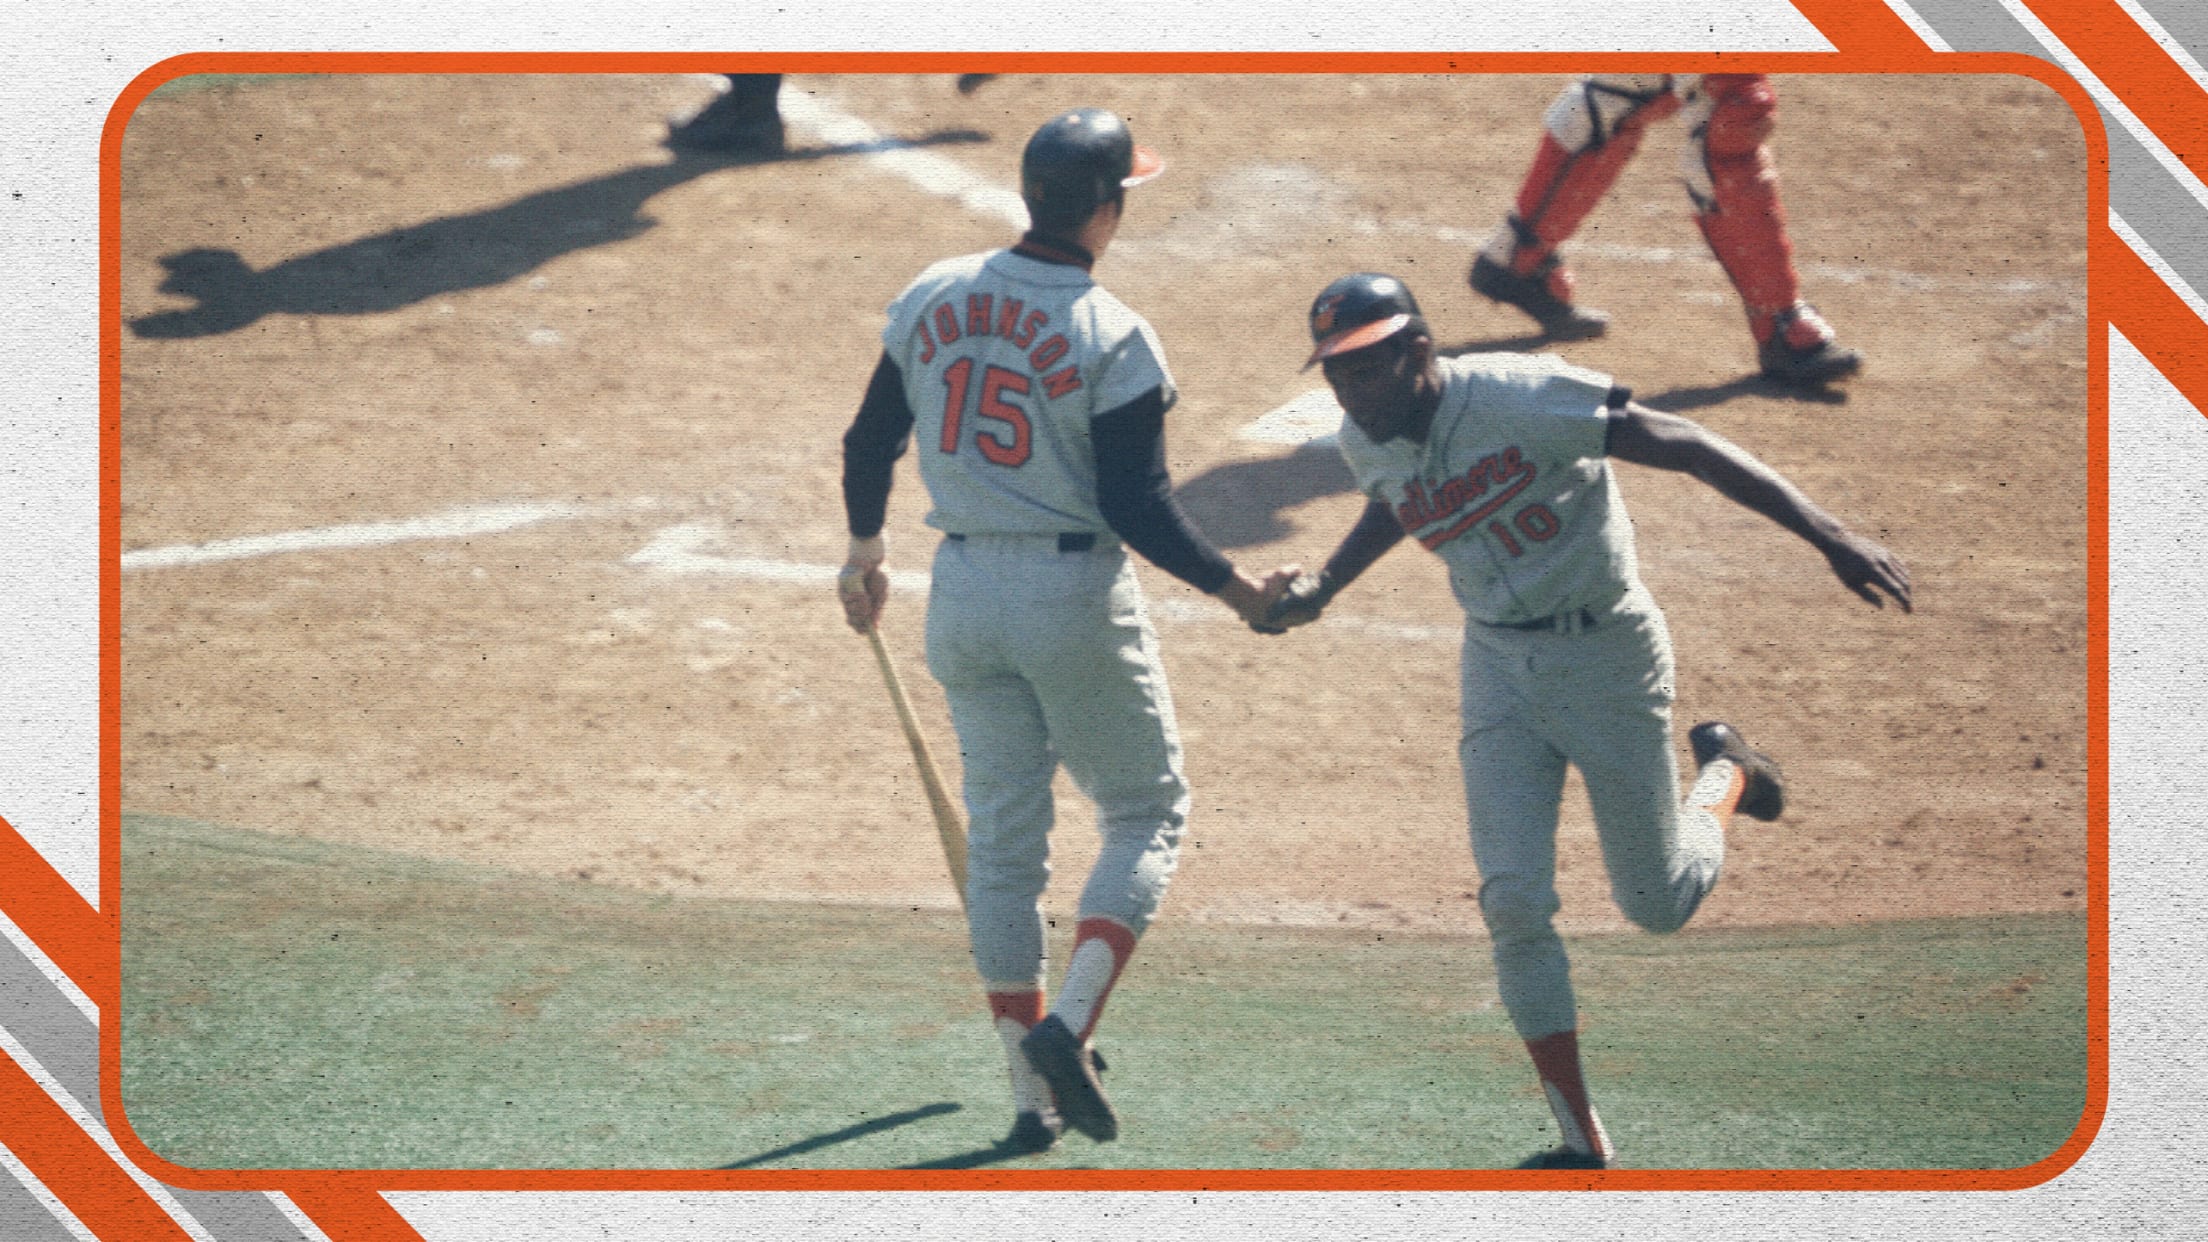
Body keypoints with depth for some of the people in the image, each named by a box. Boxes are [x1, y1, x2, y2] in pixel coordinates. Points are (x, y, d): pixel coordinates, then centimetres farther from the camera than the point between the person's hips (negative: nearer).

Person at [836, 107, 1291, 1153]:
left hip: (963, 590, 5)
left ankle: (1031, 1092, 13)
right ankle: (1069, 1025, -9)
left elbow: (870, 442, 9)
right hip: (1075, 595, -5)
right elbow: (1137, 506, -18)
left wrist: (864, 551, 25)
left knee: (1002, 835, 13)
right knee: (1147, 811, 11)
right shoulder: (1114, 338, -16)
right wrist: (1235, 590, -9)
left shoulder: (934, 297, 0)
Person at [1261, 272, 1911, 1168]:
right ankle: (1583, 1144, -1)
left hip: (1607, 657, -5)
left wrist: (1826, 535, -36)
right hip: (1500, 669, 5)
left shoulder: (1522, 399, -27)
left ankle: (1723, 769, 41)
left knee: (1658, 906, 7)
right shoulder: (1367, 442, -5)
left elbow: (1685, 447, -30)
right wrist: (1322, 588, 5)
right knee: (1513, 902, -10)